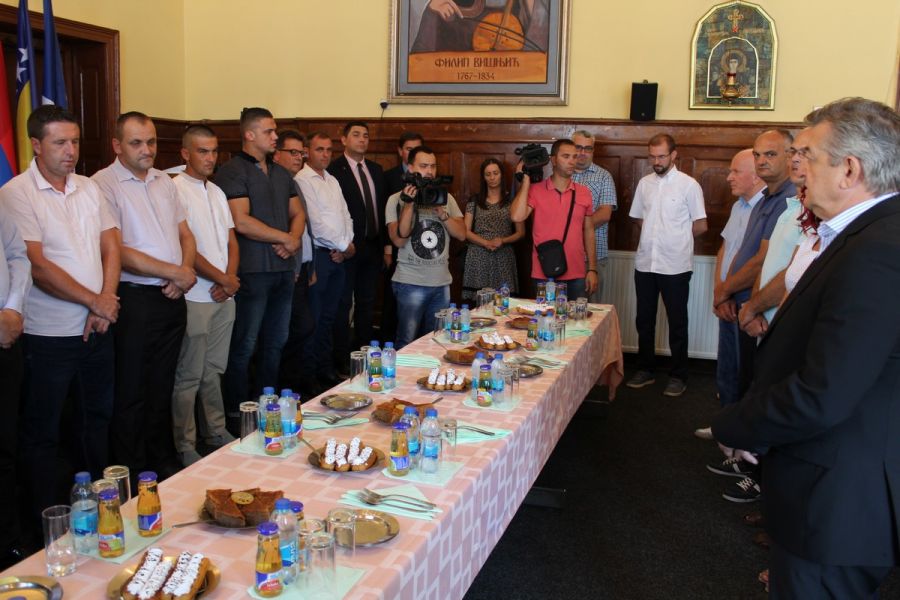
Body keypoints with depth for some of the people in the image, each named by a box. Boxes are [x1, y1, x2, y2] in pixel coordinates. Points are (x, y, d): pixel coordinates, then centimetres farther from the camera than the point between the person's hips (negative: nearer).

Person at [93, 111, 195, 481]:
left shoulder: (164, 182, 12)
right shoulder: (103, 185, -10)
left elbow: (185, 234, 14)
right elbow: (117, 251, -17)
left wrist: (187, 271, -6)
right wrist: (175, 272, -15)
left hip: (172, 298, 7)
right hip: (135, 300, -6)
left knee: (162, 387, 18)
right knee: (131, 392, 5)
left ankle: (163, 461, 31)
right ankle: (133, 474, 19)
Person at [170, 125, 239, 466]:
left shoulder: (216, 192, 14)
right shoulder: (175, 190, -10)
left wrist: (230, 279, -2)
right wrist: (222, 279, -10)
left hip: (224, 296, 7)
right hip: (195, 298, -7)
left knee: (213, 371, 17)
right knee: (189, 377, 1)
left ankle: (215, 432, 28)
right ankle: (185, 447, 12)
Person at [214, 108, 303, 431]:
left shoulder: (280, 173, 16)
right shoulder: (232, 171, -8)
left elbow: (297, 213, 16)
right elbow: (241, 222, -17)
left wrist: (295, 239, -5)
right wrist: (284, 237, -8)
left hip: (284, 268, 8)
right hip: (253, 271, -7)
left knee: (275, 342, 14)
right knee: (244, 346, 0)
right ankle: (236, 416, 10)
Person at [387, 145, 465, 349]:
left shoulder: (446, 198, 8)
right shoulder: (397, 200, -2)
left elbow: (461, 234, 2)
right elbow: (399, 240, -12)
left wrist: (440, 211, -11)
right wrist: (410, 204, -16)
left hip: (442, 283, 4)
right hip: (411, 283, -4)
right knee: (407, 344, 2)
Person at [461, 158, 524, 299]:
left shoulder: (512, 200, 6)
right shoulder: (474, 201, 8)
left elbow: (520, 232, 7)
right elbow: (466, 231, 3)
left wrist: (503, 241, -11)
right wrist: (486, 242, -12)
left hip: (504, 259, 0)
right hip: (478, 258, 0)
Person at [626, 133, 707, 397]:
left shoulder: (689, 185, -6)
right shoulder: (644, 183, 8)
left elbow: (700, 225, -3)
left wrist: (677, 238, 2)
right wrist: (657, 236, 5)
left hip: (675, 266, -4)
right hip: (645, 263, 5)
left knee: (677, 322, 6)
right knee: (644, 320, 12)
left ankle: (678, 376, 16)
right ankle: (645, 370, 26)